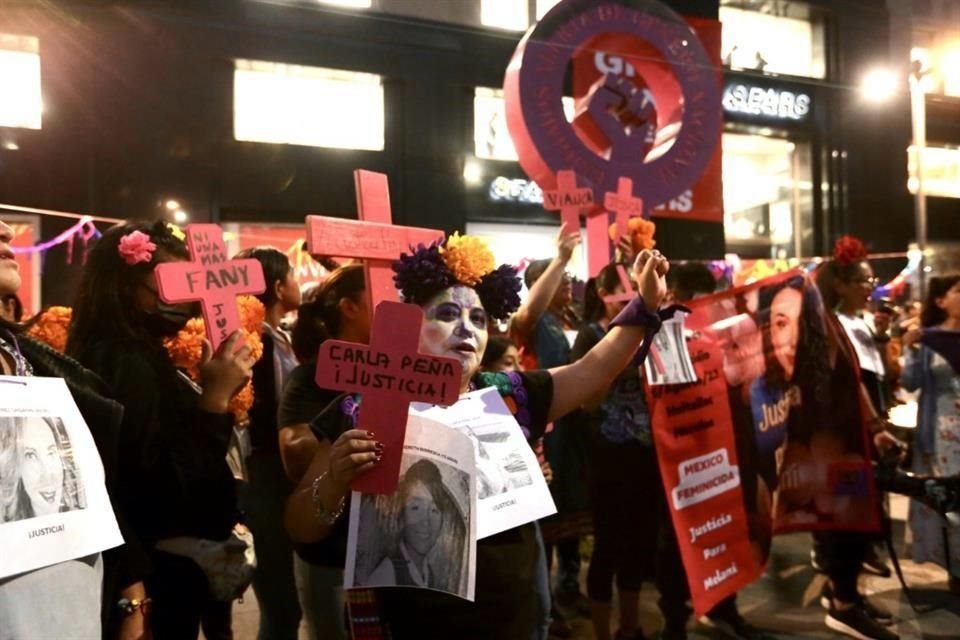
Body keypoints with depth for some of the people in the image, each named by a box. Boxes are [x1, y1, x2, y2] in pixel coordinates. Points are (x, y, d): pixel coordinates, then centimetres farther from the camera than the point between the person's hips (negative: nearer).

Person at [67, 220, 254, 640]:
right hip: (161, 577, -10)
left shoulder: (134, 359, 9)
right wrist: (216, 397, -25)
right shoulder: (127, 366, -22)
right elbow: (170, 491, -27)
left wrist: (217, 393, 4)